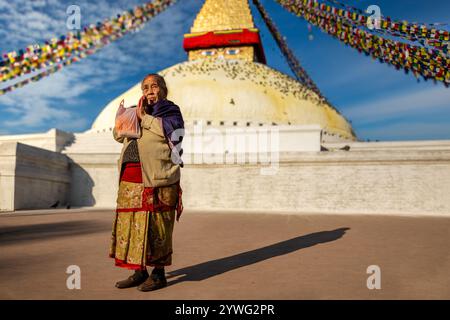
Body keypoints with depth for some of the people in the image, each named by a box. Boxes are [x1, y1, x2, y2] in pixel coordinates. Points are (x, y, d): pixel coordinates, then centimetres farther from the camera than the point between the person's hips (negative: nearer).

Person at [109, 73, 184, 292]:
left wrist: (144, 117, -8)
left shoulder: (170, 110, 6)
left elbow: (171, 130, -15)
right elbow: (118, 135, 18)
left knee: (155, 226, -3)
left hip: (156, 178, -6)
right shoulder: (139, 111, 22)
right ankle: (139, 272, 19)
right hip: (131, 178, 6)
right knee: (132, 224, 7)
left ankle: (159, 274, 8)